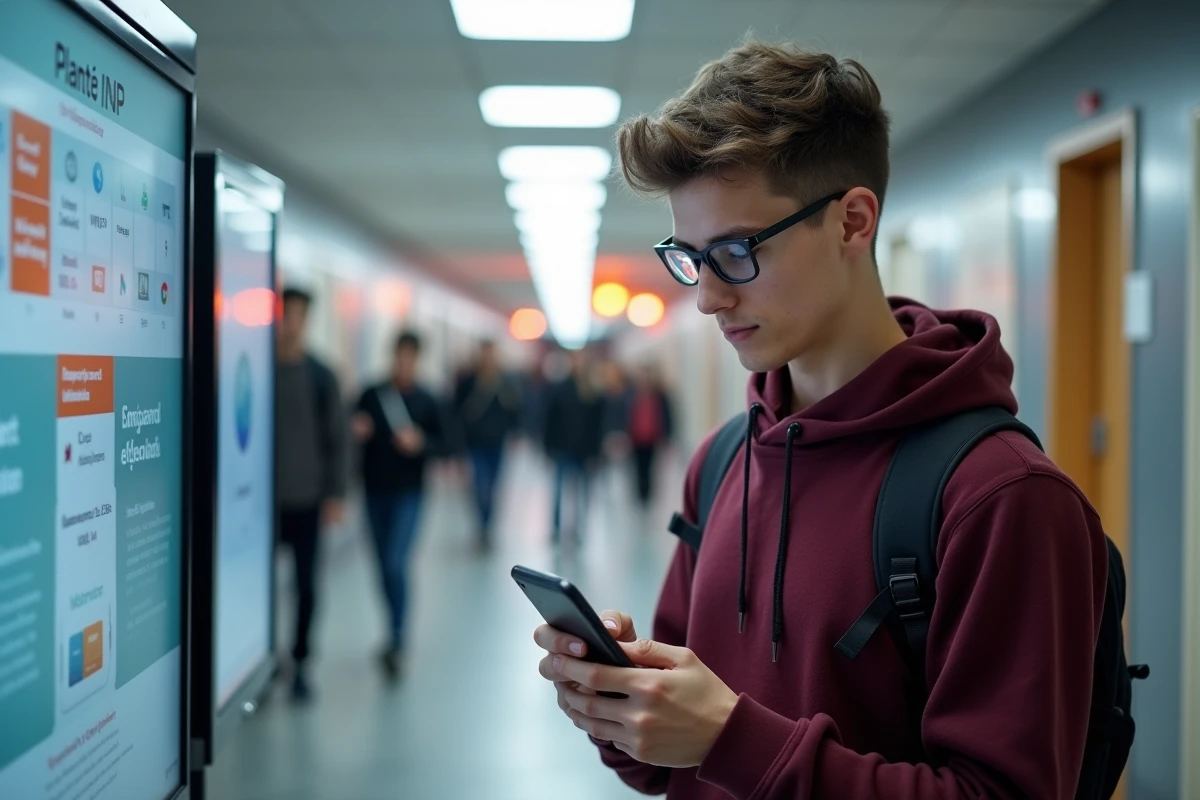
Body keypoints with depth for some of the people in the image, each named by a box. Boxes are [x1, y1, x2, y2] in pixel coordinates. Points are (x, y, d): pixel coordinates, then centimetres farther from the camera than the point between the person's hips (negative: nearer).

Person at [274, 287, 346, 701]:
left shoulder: (320, 376, 2)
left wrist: (335, 494, -1)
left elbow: (335, 437, 4)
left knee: (305, 583, 4)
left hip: (305, 499, 1)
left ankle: (299, 663, 17)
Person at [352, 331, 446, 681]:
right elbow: (357, 435, 8)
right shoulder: (372, 395, 2)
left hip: (408, 493, -3)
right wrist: (358, 432, -15)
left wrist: (420, 442, -16)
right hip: (375, 491, 3)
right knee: (384, 566, 12)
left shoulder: (426, 401, -1)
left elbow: (441, 443, 4)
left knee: (396, 563, -14)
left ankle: (396, 642, -9)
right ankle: (396, 633, 28)